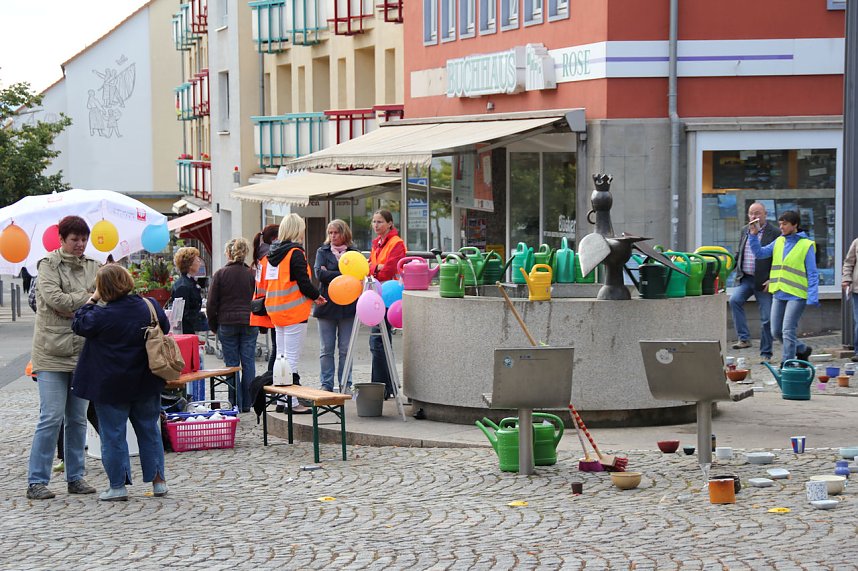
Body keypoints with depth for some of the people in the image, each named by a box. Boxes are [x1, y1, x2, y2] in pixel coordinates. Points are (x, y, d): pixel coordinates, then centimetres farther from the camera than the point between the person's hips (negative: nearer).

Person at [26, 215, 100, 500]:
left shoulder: (93, 267, 11)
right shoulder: (49, 264, -2)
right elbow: (54, 299, -15)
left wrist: (70, 305, -13)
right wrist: (89, 298, -9)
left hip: (83, 350, 5)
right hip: (52, 351, -5)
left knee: (78, 418, 9)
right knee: (51, 417, -7)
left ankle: (76, 477, 18)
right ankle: (36, 481, 0)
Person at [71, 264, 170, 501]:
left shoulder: (102, 315, -20)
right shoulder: (150, 306, -6)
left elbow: (79, 324, -3)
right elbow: (165, 328, 10)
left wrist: (91, 301, 4)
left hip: (111, 386, -5)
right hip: (146, 384, 5)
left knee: (112, 434, 5)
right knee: (149, 430, 15)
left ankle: (118, 486, 7)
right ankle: (158, 481, 18)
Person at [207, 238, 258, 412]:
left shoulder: (220, 274, -5)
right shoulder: (251, 274, 1)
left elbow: (211, 304, -2)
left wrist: (213, 325, 9)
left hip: (227, 324, -2)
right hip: (249, 324, 2)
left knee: (232, 365, 4)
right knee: (248, 363, 6)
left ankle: (235, 404, 3)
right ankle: (246, 404, 8)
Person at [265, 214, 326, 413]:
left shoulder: (273, 252, 10)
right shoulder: (295, 252, -13)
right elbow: (304, 283, -17)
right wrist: (317, 296, 2)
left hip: (277, 311, 8)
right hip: (294, 312, -8)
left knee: (281, 356, 13)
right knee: (292, 358, -5)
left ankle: (281, 400, 16)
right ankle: (291, 402, -4)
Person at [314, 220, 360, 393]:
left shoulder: (354, 252, 8)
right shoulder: (322, 251, 9)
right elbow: (319, 273, -7)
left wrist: (330, 274, -10)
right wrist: (342, 275, -11)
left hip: (348, 306, 0)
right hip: (327, 306, 0)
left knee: (346, 349, 3)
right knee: (326, 349, 1)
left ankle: (345, 384, 10)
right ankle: (326, 384, 7)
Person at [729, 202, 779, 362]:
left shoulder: (774, 233, -6)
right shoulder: (745, 231, 12)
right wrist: (738, 272, 13)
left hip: (764, 282, -4)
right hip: (745, 279, 4)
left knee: (766, 319, 1)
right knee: (734, 300, -23)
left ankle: (766, 353, 11)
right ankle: (744, 338, -18)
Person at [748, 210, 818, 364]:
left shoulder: (806, 245, -6)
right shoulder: (779, 242, 10)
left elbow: (812, 274, -7)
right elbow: (760, 253, 12)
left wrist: (812, 298, -15)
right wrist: (754, 236, -1)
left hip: (796, 295, -6)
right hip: (778, 294, 6)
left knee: (788, 331, -11)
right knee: (776, 331, 10)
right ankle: (802, 349, 31)